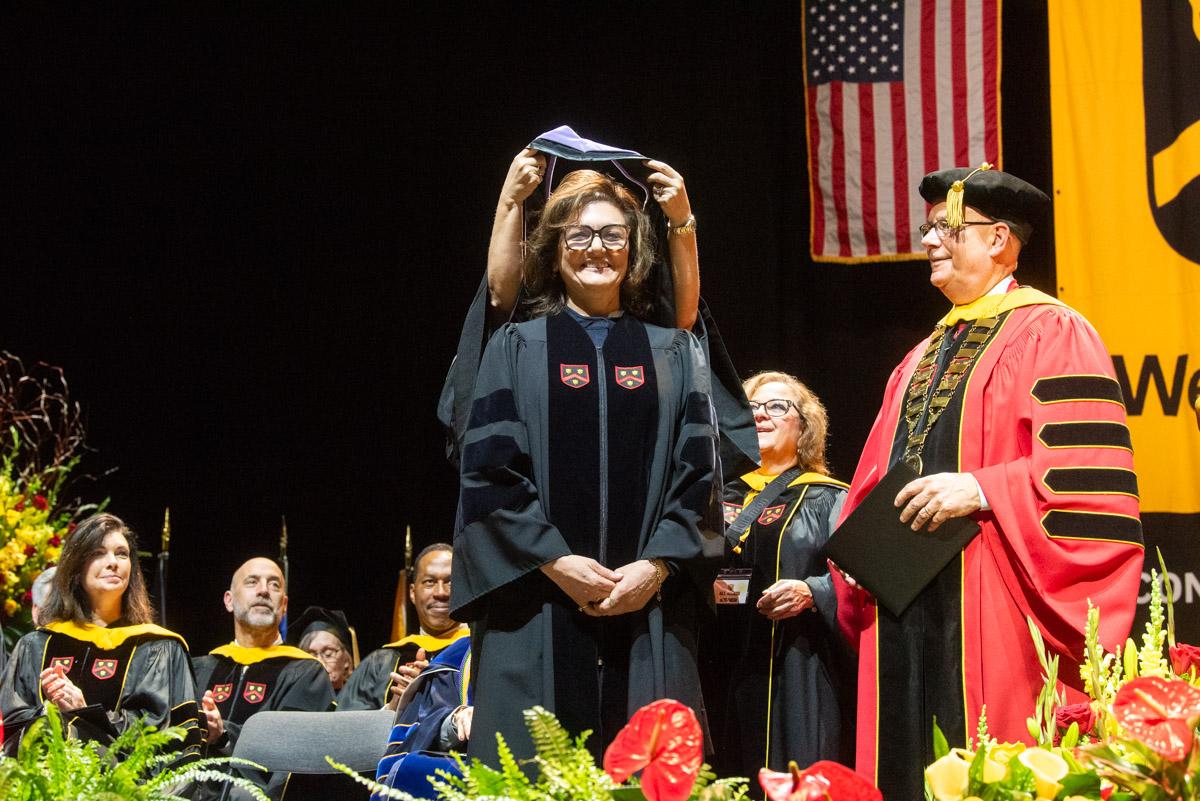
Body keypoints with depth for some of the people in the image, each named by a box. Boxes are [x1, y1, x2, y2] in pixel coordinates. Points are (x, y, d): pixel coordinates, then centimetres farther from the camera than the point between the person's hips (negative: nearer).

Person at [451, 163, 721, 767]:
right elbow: (488, 469, 0)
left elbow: (697, 470, 6)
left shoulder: (673, 353, 13)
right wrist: (554, 561, -11)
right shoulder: (516, 349, 8)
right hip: (539, 609, -1)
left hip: (647, 602, 1)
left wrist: (657, 564, -8)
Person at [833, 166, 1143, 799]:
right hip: (904, 613, 7)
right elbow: (878, 479, 23)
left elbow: (1086, 473, -14)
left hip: (994, 613, -7)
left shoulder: (1050, 334, -2)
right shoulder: (921, 359, 22)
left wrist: (978, 489, -20)